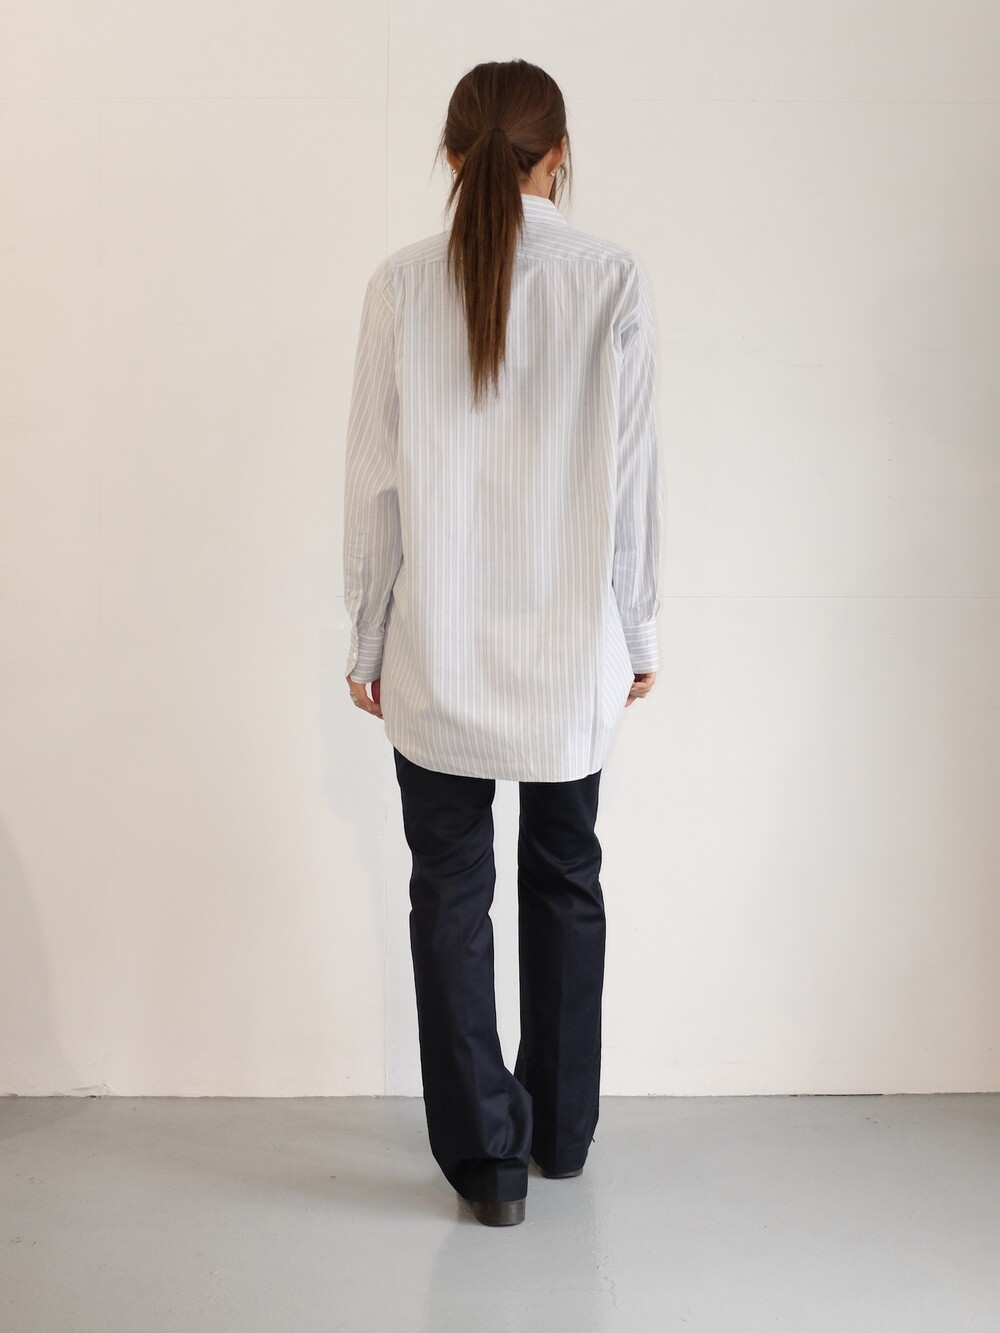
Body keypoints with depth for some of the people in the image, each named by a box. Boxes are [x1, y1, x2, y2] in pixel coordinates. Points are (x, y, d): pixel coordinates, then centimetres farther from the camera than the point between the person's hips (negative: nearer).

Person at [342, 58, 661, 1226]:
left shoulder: (402, 283, -5)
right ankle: (559, 1131, 30)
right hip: (571, 646, 1)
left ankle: (487, 1153, 14)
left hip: (437, 648, -1)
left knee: (451, 889, 9)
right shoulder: (613, 280, -5)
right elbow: (630, 474, -3)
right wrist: (635, 631, 8)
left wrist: (368, 638, 6)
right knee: (564, 881, 16)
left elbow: (375, 480, -3)